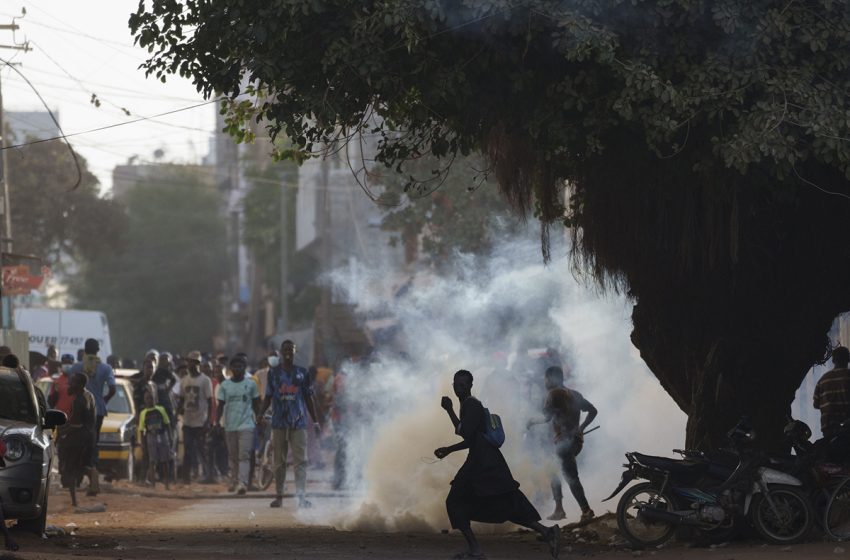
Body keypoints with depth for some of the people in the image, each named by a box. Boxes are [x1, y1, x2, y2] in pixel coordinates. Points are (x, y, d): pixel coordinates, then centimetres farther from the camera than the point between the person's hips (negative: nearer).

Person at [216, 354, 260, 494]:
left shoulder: (251, 384, 4)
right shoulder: (224, 385, 5)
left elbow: (256, 404, 9)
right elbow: (220, 405, 6)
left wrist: (259, 420, 3)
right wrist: (217, 422, -4)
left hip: (246, 425, -2)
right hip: (230, 425, 2)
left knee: (244, 456, -13)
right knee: (233, 457, 9)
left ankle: (242, 483, -22)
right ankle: (234, 482, 20)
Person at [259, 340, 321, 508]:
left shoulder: (302, 373, 7)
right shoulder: (273, 373, 7)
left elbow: (309, 398, 10)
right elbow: (268, 397, 8)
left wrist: (316, 421, 7)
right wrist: (260, 414, -9)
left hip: (298, 422, -1)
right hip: (279, 422, 1)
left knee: (300, 461, -6)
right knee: (279, 461, 5)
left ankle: (302, 496, -10)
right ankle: (279, 496, 12)